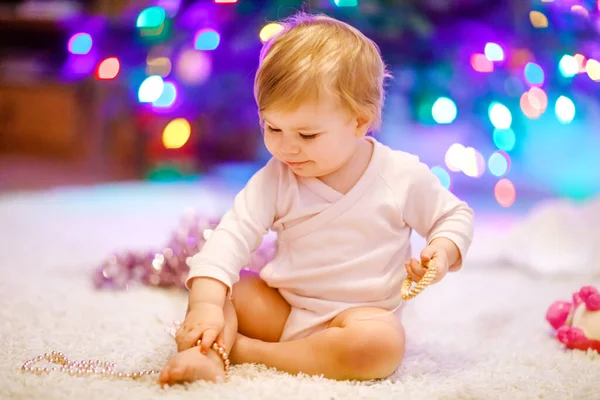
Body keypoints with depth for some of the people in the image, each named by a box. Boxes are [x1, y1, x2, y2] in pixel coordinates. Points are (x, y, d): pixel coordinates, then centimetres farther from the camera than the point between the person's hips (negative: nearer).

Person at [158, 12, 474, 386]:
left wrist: (444, 250, -17)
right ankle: (208, 355, -40)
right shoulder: (276, 179, -6)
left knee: (383, 345, -35)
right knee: (208, 284, -13)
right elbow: (235, 232, -17)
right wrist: (207, 302, -31)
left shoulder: (403, 176, -10)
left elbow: (455, 215, 6)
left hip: (357, 313, -2)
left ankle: (246, 349, -29)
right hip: (279, 305, 3)